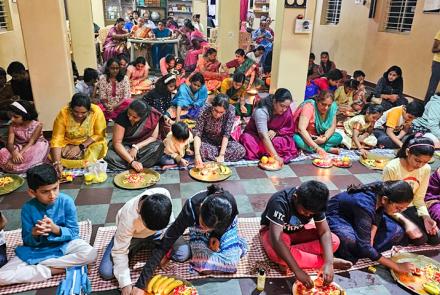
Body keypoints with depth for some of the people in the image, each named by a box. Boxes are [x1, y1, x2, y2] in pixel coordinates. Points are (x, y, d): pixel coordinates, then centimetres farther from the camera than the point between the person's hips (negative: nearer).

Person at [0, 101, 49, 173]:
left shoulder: (37, 125, -17)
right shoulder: (13, 126, -8)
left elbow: (31, 143, -22)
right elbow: (10, 143, -17)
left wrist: (20, 153, -36)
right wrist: (14, 153, -40)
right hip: (18, 148, 3)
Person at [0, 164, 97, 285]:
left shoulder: (66, 201, -16)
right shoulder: (28, 208, -14)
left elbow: (73, 232, -11)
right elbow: (27, 241, -6)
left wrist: (55, 229, -31)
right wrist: (34, 234, -30)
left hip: (64, 244, 0)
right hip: (37, 249, 1)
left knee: (90, 254, -31)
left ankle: (37, 266, -19)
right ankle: (55, 270, -18)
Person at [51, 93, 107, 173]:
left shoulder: (96, 111, -25)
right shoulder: (63, 113, -24)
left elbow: (99, 134, -16)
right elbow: (57, 139, -26)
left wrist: (81, 147, -26)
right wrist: (57, 163, -39)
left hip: (89, 144, 0)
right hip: (68, 144, 1)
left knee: (99, 147, -29)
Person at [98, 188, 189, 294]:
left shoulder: (163, 194, -36)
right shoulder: (128, 217, -40)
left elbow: (169, 223, -16)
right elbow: (120, 251, -27)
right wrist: (125, 283, -27)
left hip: (155, 233, 2)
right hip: (131, 236, -2)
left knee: (184, 254, -13)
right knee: (106, 272, -13)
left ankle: (148, 244, 9)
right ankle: (138, 246, 10)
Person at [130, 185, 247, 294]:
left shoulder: (230, 204, -39)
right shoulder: (191, 208, -42)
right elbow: (164, 244, -40)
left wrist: (216, 235, -22)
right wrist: (141, 284, -42)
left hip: (225, 227, 1)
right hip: (197, 229, -1)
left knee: (231, 260, -19)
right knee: (205, 266, -22)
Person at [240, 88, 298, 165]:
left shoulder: (287, 110, -17)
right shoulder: (261, 111, -32)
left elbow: (289, 129, -4)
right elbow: (264, 136, -39)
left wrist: (275, 132, -24)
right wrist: (275, 156, -46)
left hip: (273, 135, 4)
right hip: (255, 135, -4)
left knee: (288, 143, -26)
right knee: (247, 139, -36)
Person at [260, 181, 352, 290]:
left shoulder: (314, 204, -19)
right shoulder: (279, 203, -36)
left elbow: (324, 232, -20)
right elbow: (276, 240, -42)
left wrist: (329, 263, -35)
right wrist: (297, 270, -47)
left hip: (298, 230, 5)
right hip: (272, 229, -4)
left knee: (334, 241, -17)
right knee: (278, 254, -39)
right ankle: (322, 261, -18)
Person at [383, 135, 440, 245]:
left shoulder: (426, 169, -9)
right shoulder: (391, 168, -25)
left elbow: (419, 198, -1)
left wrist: (425, 216, -18)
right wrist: (405, 221, -31)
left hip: (410, 207, 5)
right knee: (420, 239, -19)